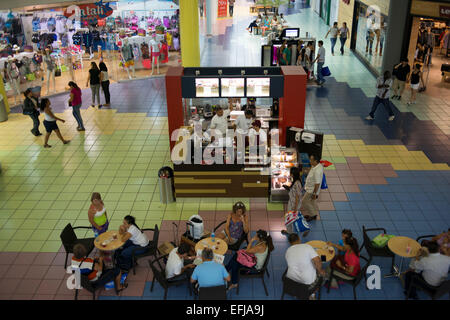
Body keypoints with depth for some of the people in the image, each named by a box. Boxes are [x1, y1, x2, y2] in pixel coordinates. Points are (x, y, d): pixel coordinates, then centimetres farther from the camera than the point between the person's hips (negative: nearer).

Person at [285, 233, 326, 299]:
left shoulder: (287, 251, 0)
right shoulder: (307, 246, -14)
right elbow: (317, 260, -24)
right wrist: (320, 271, -5)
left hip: (291, 278, 4)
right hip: (307, 281, -4)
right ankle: (312, 294, 34)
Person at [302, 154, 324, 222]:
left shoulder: (317, 171, -36)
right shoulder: (318, 165, -5)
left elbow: (317, 184, -30)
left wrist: (314, 194, -21)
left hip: (312, 190, -9)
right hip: (310, 188, 9)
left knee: (304, 201, 7)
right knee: (312, 202, 24)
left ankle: (313, 214, 23)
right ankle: (313, 214, 42)